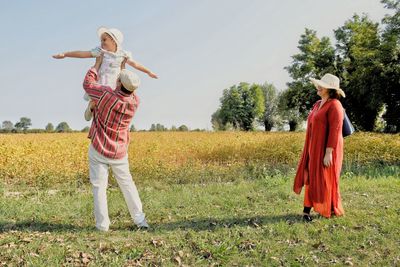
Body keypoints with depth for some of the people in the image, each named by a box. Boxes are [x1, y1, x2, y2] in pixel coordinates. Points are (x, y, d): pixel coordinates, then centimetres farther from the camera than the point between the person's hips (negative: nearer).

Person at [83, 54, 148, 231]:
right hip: (119, 153, 4)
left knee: (99, 187, 4)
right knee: (127, 184, 13)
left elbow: (88, 84, -3)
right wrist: (123, 69, 19)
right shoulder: (135, 102, -8)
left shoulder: (107, 95, -22)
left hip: (99, 150, -3)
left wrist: (98, 64, 7)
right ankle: (140, 220, 12)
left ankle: (102, 224, 3)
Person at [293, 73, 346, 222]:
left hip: (326, 150, -8)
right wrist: (309, 150, 17)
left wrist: (329, 153, -23)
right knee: (312, 178, 9)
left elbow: (335, 131, -20)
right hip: (314, 149, 8)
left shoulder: (334, 105, -14)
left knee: (325, 180, 2)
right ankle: (307, 210, 17)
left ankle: (331, 210, 20)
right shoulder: (318, 104, 13)